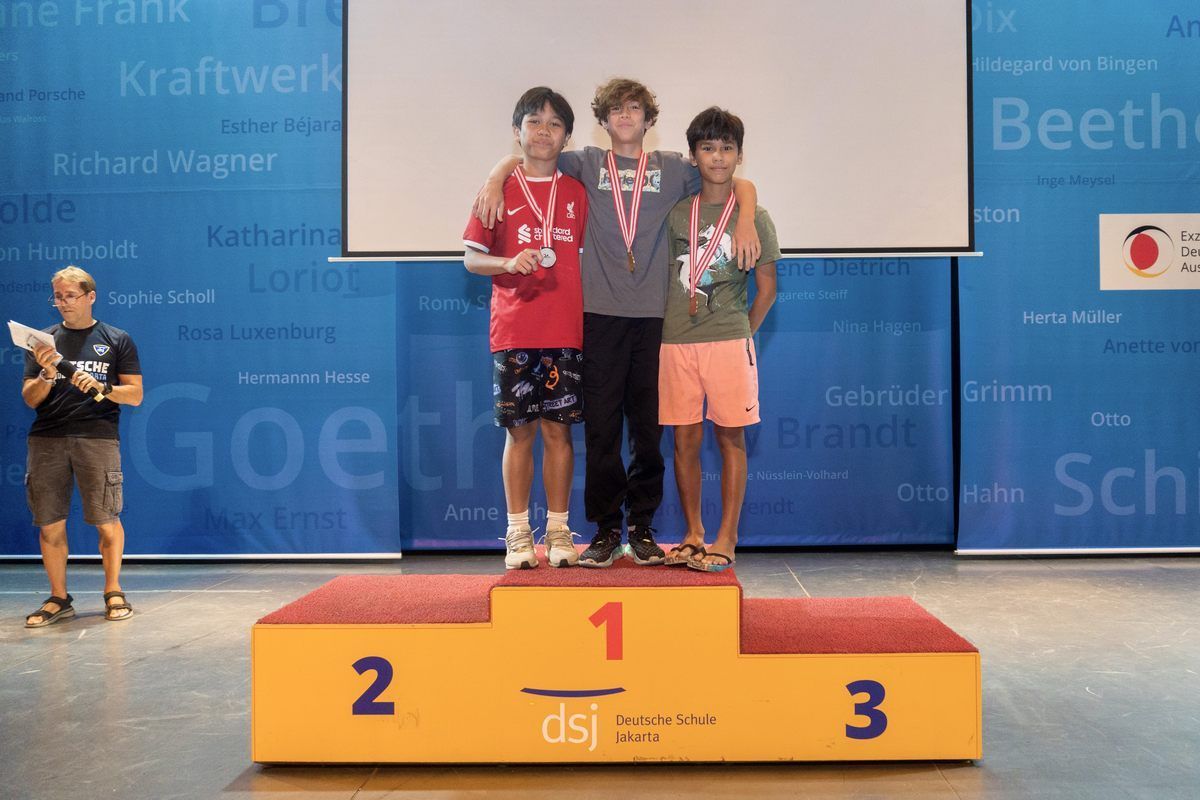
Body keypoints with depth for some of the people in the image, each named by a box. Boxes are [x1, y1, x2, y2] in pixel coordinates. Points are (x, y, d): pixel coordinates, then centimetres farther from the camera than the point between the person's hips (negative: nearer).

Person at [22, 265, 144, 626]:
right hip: (47, 439, 3)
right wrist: (47, 376, -8)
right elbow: (30, 399, 11)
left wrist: (101, 387, -11)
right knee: (50, 524, 3)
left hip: (98, 437, -2)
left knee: (107, 521, -5)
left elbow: (135, 395, 5)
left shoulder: (117, 340, 9)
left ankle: (113, 591, 11)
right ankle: (58, 599, 14)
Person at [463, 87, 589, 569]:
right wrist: (509, 263, -15)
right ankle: (518, 533, 13)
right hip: (514, 333, -1)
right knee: (519, 431, 2)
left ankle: (558, 530, 14)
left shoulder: (577, 193, 10)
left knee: (559, 429, 4)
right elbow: (471, 258, 4)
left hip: (566, 332, 1)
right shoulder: (500, 190, 5)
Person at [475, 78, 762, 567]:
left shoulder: (672, 169, 12)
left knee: (648, 426, 4)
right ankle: (606, 527, 10)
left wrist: (746, 221, -3)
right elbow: (521, 158, 15)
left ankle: (642, 527, 15)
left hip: (654, 314, 1)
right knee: (600, 425, 0)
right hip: (600, 312, 0)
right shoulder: (588, 165, 11)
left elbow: (740, 183, 16)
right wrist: (496, 179, -5)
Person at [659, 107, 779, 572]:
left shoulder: (753, 217, 3)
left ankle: (726, 538, 7)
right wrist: (670, 326, 8)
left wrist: (742, 334, 4)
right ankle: (693, 534, 16)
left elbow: (766, 288, 5)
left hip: (729, 341, -3)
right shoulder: (676, 214, 10)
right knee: (685, 438, 5)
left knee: (730, 437, 0)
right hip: (676, 342, 3)